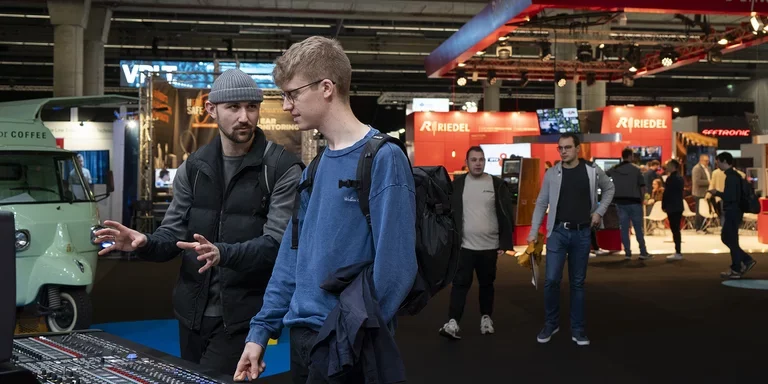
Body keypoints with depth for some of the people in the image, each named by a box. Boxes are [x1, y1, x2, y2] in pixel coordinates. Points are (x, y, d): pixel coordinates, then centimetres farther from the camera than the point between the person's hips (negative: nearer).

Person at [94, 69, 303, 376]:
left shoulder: (283, 168, -10)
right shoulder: (193, 168, 6)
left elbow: (276, 242, -19)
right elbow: (173, 234, 6)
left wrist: (223, 253, -36)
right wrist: (145, 243, -17)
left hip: (241, 316, -5)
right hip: (192, 312, 6)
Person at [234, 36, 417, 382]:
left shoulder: (383, 159, -15)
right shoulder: (314, 168, 8)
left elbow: (394, 265, -18)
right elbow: (291, 256, 11)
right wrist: (261, 329, 8)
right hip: (302, 334, 7)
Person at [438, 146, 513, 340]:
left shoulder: (497, 184, 0)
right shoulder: (457, 184, 1)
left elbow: (506, 216, 0)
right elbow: (449, 214, 3)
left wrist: (504, 243, -5)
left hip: (490, 246, 1)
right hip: (464, 245, -1)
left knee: (487, 284, 13)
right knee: (460, 283, -4)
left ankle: (486, 317, 28)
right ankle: (453, 322, -6)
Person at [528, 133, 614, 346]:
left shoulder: (592, 171, -1)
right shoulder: (551, 174, -2)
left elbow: (609, 188, 16)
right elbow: (541, 203, 3)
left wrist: (599, 211, 4)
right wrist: (533, 231, -2)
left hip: (582, 233, 1)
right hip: (558, 231, -1)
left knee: (578, 282, 9)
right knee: (552, 280, -8)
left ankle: (577, 329, 19)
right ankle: (551, 324, 12)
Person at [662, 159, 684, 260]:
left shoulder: (671, 178, -15)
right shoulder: (680, 178, 12)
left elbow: (666, 193, -16)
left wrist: (663, 206, -7)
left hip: (672, 207, -9)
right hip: (679, 207, 9)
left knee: (674, 230, -6)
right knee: (677, 229, 12)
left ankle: (678, 253, -6)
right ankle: (678, 252, 16)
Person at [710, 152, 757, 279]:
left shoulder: (731, 177, -18)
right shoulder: (735, 175, 13)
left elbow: (729, 197, -25)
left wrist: (717, 193, -10)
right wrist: (719, 193, 13)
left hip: (732, 213, -10)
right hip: (734, 212, 10)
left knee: (732, 241, -1)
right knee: (726, 238, 16)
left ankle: (736, 270, 7)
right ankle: (747, 260, 18)